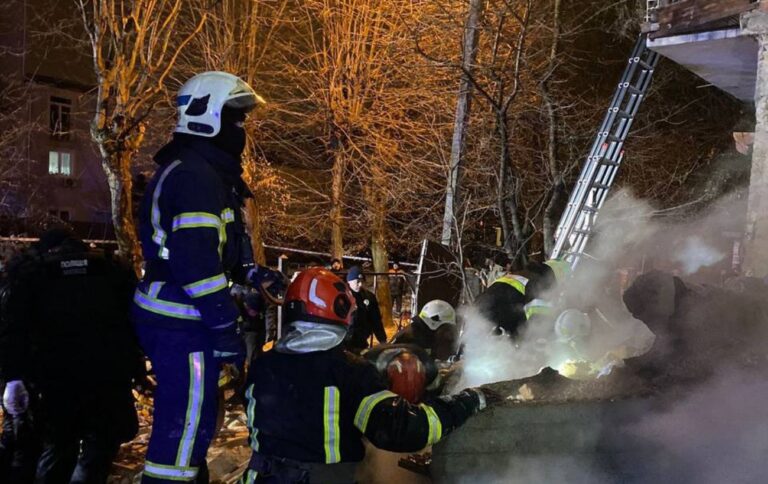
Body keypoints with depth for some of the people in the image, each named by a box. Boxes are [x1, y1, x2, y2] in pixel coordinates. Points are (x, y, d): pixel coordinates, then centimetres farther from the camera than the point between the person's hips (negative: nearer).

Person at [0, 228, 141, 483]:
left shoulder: (27, 268, 15)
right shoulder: (115, 268, 19)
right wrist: (135, 370, 17)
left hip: (55, 377, 0)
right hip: (109, 375, 0)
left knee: (57, 448, 18)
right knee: (99, 449, 11)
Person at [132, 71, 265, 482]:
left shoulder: (200, 170, 17)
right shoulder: (196, 176, -18)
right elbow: (197, 260, -25)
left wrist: (253, 275, 13)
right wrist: (224, 326, -22)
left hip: (177, 316, 11)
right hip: (184, 323, -11)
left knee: (187, 418, 23)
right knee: (186, 423, -4)